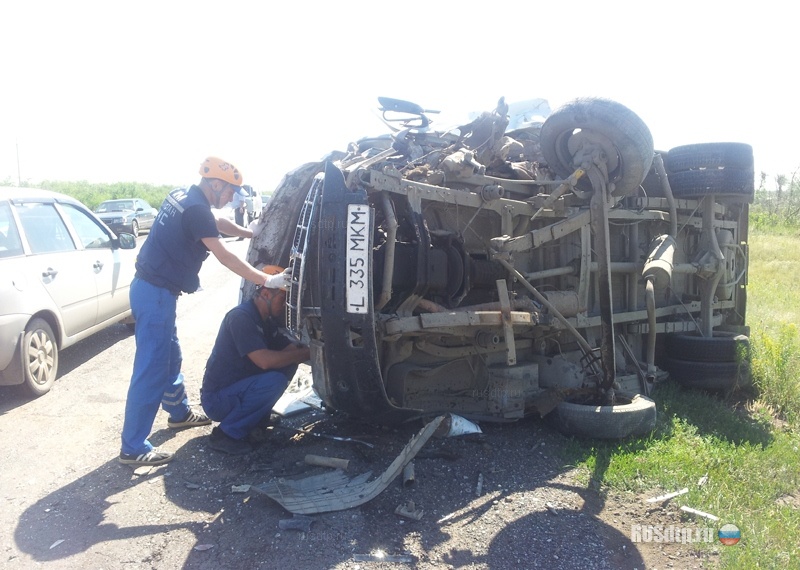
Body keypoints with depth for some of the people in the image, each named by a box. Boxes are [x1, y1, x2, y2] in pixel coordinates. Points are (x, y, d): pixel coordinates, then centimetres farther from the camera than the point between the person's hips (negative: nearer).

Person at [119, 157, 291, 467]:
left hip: (152, 288, 10)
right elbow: (224, 256, -21)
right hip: (156, 293, -10)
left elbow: (218, 223, 28)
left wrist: (251, 233, 27)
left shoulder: (183, 196, 10)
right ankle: (133, 448, 2)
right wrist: (267, 280, -18)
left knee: (170, 357, 23)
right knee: (151, 370, -6)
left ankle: (180, 413, 41)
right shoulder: (195, 209, -19)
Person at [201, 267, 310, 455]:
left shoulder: (267, 321, 8)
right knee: (274, 380, -29)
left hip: (239, 389, 9)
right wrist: (308, 352, -23)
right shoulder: (241, 317, -22)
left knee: (287, 364, -1)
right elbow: (265, 360, -30)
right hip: (216, 399, -9)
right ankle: (226, 434, -14)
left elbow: (289, 349, 7)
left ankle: (257, 415, 8)